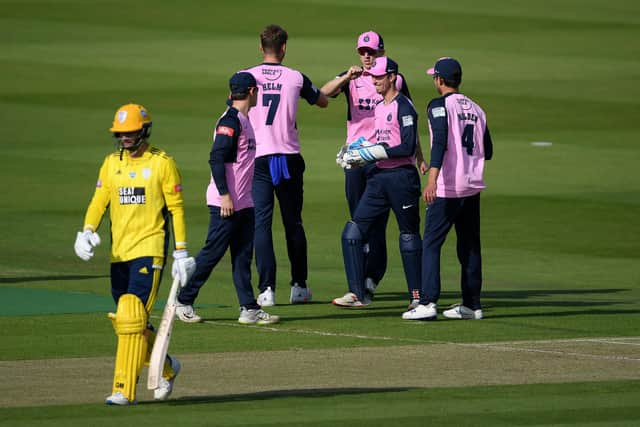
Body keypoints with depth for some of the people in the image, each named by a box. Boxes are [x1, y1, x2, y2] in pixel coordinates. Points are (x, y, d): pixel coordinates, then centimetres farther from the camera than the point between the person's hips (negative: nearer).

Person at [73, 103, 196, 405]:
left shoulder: (162, 163, -2)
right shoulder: (111, 163, 12)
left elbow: (176, 209, -1)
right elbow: (99, 201, 8)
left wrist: (181, 252, -4)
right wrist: (87, 231, -11)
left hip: (149, 249, -6)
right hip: (119, 253, 6)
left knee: (132, 318, -16)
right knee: (124, 321, 9)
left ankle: (124, 389, -16)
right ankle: (166, 367, 31)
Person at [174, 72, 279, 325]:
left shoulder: (243, 121, 15)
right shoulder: (230, 121, -14)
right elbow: (216, 159, -21)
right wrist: (225, 195, -24)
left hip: (244, 203, 9)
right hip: (226, 202, -9)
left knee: (243, 256, 6)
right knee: (213, 252, -4)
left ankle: (249, 309, 5)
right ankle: (182, 302, 5)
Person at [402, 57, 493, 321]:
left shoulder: (439, 106, -7)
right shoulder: (476, 109, 14)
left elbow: (440, 142, -22)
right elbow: (488, 152, 15)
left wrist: (432, 180, -30)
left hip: (447, 188, -7)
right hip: (472, 187, 7)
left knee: (431, 244, -6)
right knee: (469, 246, 13)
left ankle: (428, 303, -15)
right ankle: (472, 305, 15)